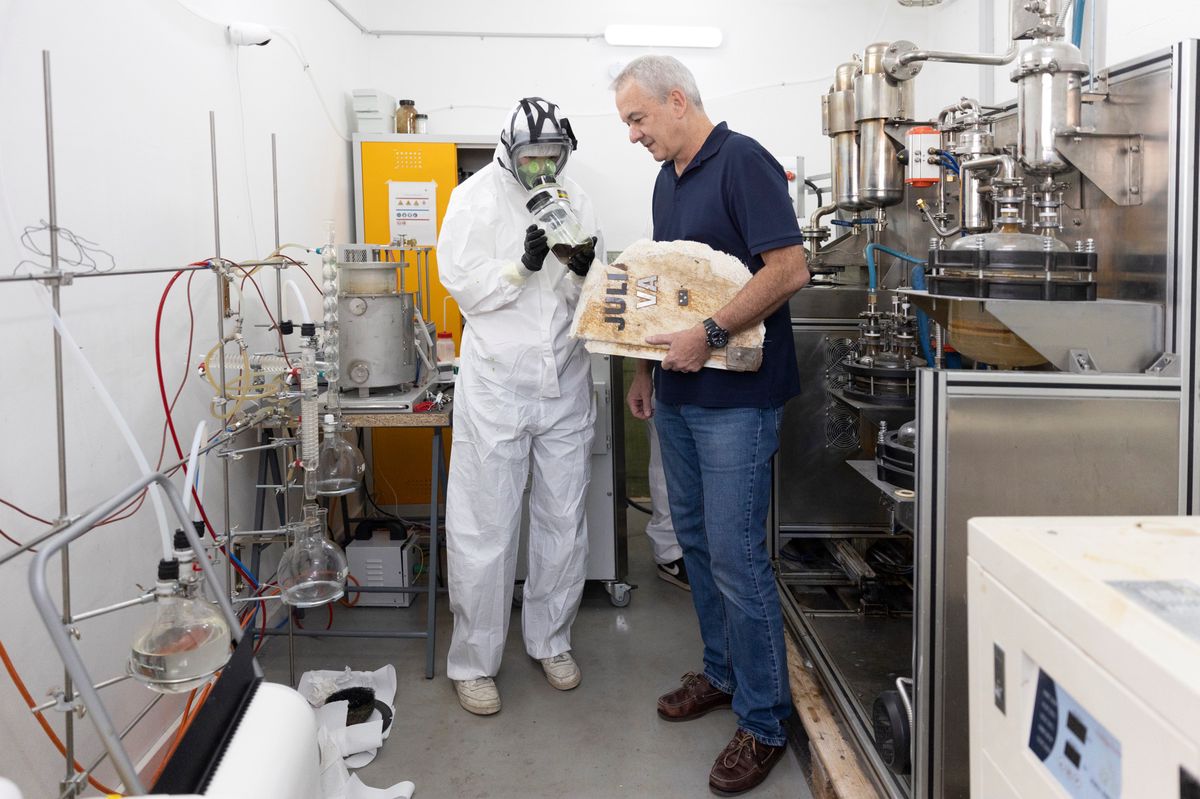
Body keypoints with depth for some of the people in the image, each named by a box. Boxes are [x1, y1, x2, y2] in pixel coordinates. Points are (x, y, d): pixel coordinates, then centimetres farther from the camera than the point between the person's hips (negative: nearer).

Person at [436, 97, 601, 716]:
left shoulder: (574, 199, 7)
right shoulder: (476, 198, -3)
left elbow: (584, 299, 6)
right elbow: (465, 287, -8)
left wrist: (584, 270, -16)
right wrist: (524, 263, -22)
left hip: (565, 382, 4)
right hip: (496, 382, -4)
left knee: (563, 520, 12)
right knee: (485, 529, -1)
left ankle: (551, 639, 31)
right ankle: (473, 661, 14)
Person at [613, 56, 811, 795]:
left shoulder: (743, 163, -12)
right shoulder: (668, 181, 14)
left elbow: (791, 269, -20)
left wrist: (711, 336, -24)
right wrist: (649, 368, 15)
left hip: (736, 398, -9)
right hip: (678, 395, 9)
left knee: (736, 555, -6)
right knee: (697, 541, 15)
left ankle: (765, 722, 8)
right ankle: (723, 672, 32)